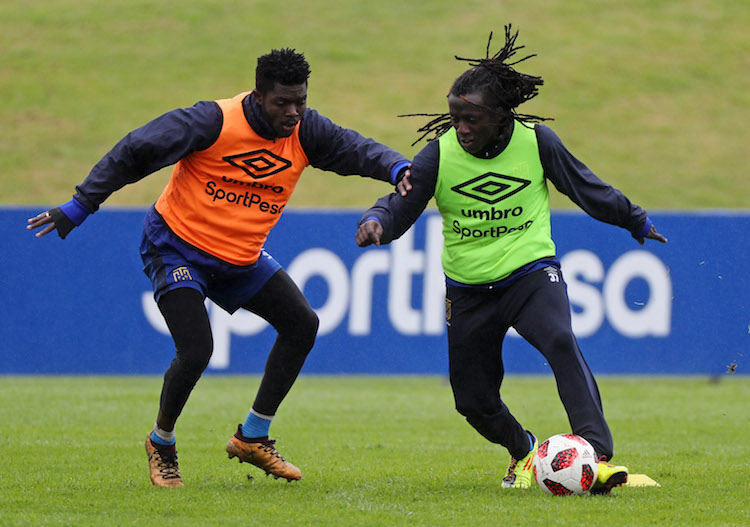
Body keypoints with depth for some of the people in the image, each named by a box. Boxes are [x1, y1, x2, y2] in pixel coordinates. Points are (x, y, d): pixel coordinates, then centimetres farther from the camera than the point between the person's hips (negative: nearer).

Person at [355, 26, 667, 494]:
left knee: (561, 343, -31)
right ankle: (523, 451, 38)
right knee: (472, 399, 6)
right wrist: (376, 222, -27)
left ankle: (598, 456, -35)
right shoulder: (439, 153, -9)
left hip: (531, 272, -2)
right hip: (468, 289, 2)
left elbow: (587, 188, 9)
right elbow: (400, 207, -3)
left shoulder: (536, 141, -7)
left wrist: (636, 221, 21)